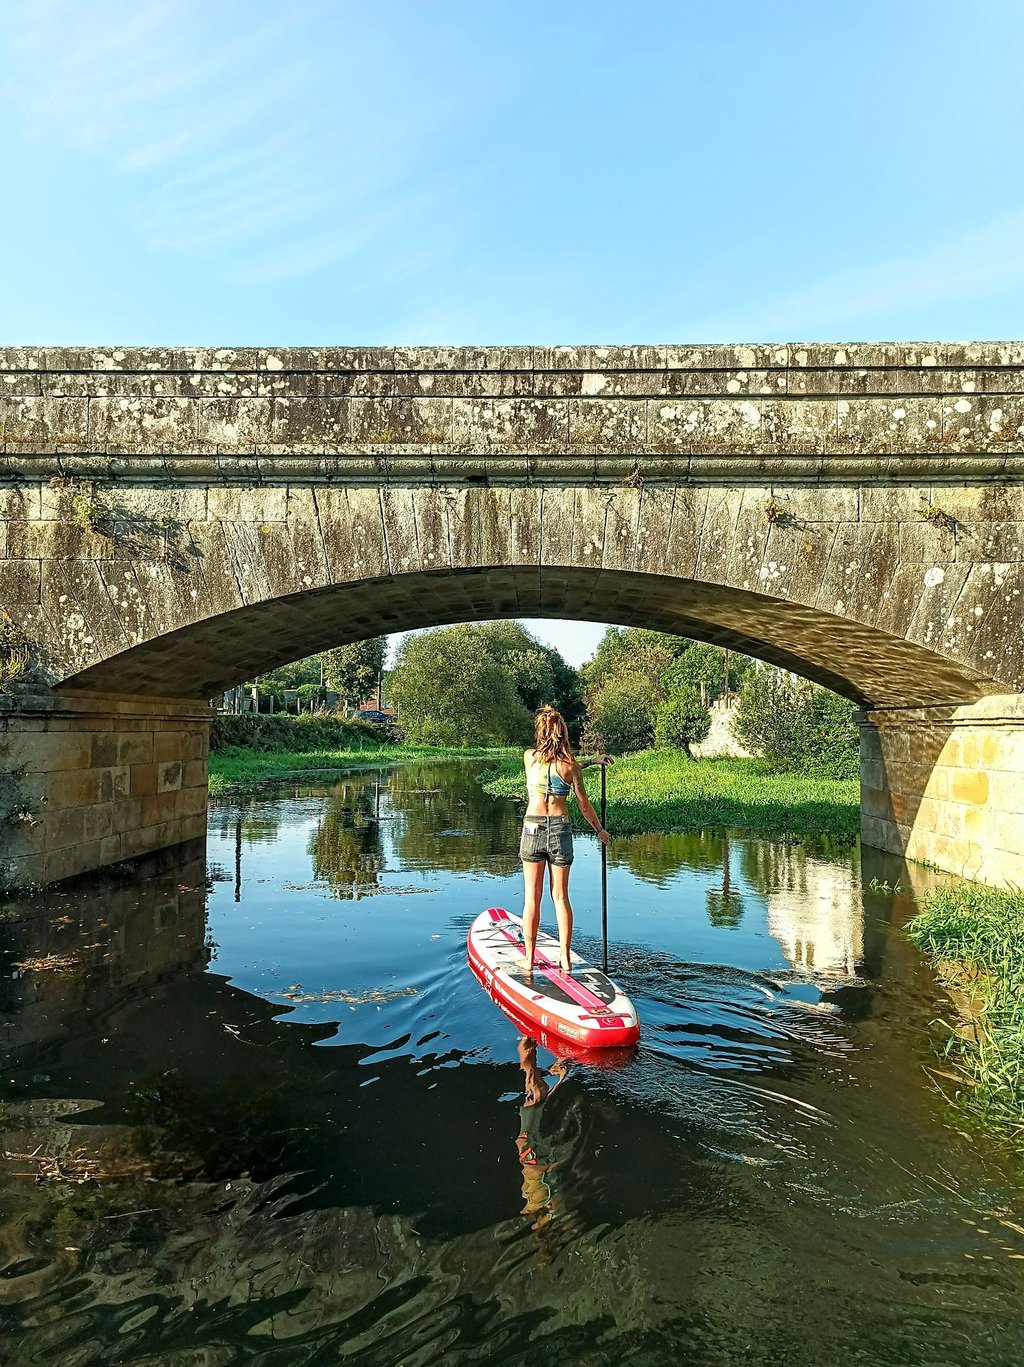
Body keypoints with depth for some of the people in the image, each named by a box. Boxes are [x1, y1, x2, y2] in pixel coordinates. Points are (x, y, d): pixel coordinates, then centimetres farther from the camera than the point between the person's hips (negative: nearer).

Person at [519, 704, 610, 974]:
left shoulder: (530, 757, -1)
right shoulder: (570, 764, -4)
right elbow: (584, 804, 0)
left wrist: (590, 761, 24)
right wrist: (600, 830, 14)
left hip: (533, 828, 0)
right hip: (560, 830, 0)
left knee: (532, 896, 9)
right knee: (560, 897, 10)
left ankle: (529, 958, 15)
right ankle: (565, 958, 14)